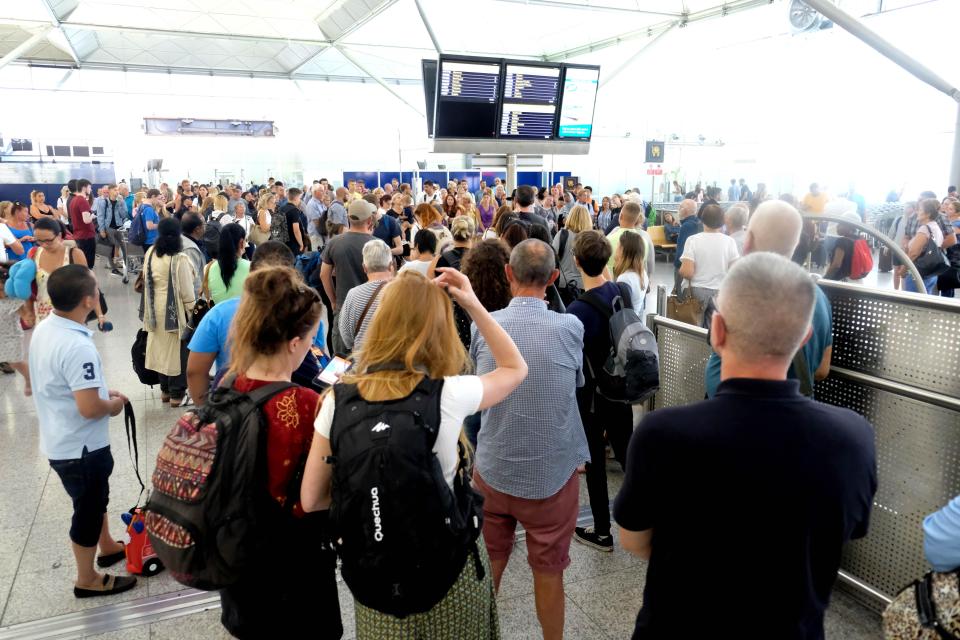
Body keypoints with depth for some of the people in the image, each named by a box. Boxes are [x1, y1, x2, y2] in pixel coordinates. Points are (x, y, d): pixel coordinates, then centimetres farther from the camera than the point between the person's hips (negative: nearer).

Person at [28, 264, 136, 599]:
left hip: (59, 439, 9)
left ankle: (108, 547, 48)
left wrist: (102, 391, 8)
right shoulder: (78, 346, -32)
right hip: (80, 446, -9)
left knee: (96, 496, 27)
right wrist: (113, 405, -12)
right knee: (88, 508, 11)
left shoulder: (44, 329, -2)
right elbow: (89, 409, -32)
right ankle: (87, 580, 29)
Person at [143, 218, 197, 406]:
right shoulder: (179, 258, -20)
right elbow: (186, 291, -17)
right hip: (176, 310, -6)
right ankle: (177, 393, 12)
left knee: (161, 347, 17)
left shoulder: (150, 254, 0)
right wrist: (193, 310, -6)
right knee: (177, 350, 5)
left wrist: (149, 308, 20)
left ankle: (165, 389, 28)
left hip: (156, 309, 6)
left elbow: (146, 281, 10)